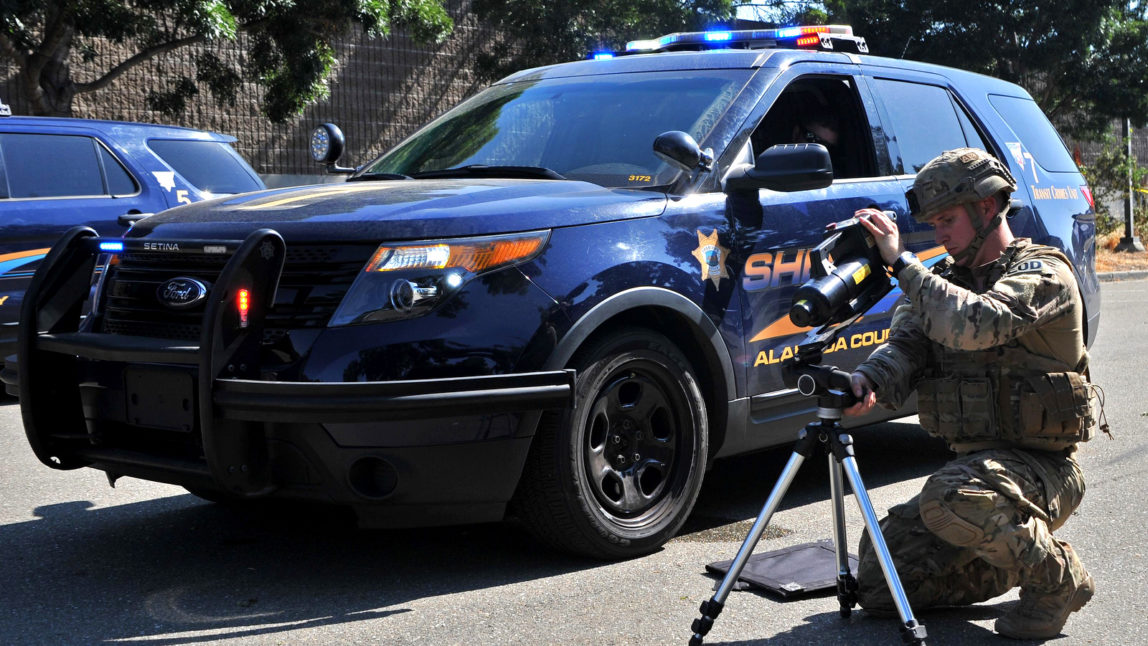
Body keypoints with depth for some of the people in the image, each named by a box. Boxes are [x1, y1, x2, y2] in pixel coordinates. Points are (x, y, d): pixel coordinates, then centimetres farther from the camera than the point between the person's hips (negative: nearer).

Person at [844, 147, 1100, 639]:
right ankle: (1016, 559, 19)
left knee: (952, 499, -39)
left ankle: (1056, 578, -10)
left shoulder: (1042, 273, -11)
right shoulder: (947, 280, 13)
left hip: (1039, 467, -7)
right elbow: (905, 345, -2)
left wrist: (901, 261, -26)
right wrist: (866, 381, -24)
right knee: (877, 586, -2)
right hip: (974, 464, 7)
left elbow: (974, 325, -31)